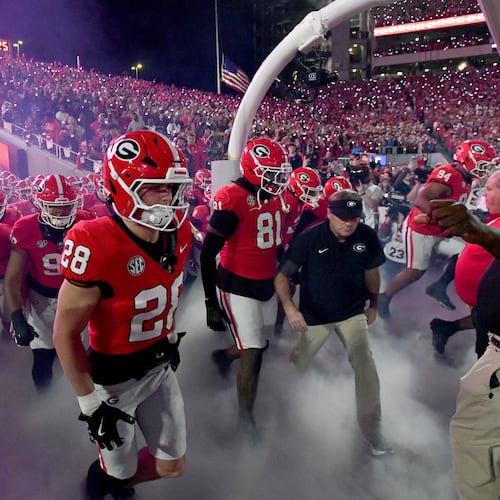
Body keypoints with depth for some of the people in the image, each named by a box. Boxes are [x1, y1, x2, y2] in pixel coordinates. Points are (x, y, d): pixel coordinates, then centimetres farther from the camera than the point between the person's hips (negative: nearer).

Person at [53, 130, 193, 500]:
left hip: (160, 366, 6)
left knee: (172, 467, 18)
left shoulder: (177, 232, -9)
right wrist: (91, 402, -14)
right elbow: (65, 334, -20)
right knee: (120, 470, 17)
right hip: (114, 377, -5)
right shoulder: (97, 246, -30)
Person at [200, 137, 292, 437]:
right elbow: (207, 255, -18)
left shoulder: (277, 198, 5)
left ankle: (224, 356, 49)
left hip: (267, 285, 8)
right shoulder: (232, 199, -20)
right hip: (238, 287, -7)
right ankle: (246, 417, 21)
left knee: (262, 344, 19)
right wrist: (211, 303, -16)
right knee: (253, 354, -2)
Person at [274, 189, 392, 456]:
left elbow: (371, 271, 4)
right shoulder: (309, 238, -24)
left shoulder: (367, 236, -15)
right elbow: (282, 275, -20)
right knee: (297, 365, 11)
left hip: (353, 312, 2)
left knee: (365, 366, -11)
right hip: (314, 315, -1)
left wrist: (373, 304, 12)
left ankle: (371, 426, 10)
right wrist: (290, 307, -35)